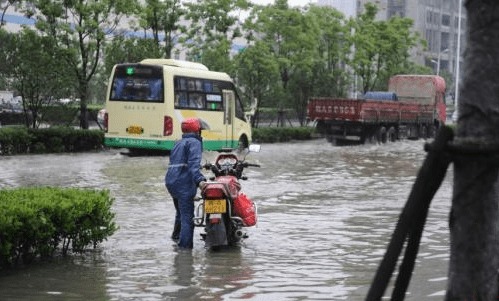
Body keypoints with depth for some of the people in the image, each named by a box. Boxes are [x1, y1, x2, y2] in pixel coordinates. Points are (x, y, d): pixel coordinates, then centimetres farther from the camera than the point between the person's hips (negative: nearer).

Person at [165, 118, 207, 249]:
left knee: (180, 211, 30)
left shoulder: (178, 143, 23)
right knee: (188, 216, -10)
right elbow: (193, 163, -20)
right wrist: (199, 180, -33)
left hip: (171, 181, 9)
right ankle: (185, 246, -16)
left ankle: (176, 235, 46)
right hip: (184, 183, -9)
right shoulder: (194, 142, -4)